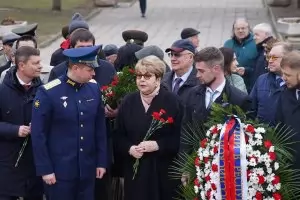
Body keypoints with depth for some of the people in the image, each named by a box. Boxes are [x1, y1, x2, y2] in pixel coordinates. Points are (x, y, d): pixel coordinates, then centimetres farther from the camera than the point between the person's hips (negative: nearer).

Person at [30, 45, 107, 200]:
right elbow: (38, 134, -10)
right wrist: (45, 169, -10)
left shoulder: (94, 88, 1)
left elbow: (100, 127, 8)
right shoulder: (48, 93, -14)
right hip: (59, 170, -5)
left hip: (88, 169, 5)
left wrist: (101, 161, 8)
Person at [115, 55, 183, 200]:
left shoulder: (172, 101, -2)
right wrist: (129, 149, -9)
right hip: (134, 169, 3)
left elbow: (179, 137, -6)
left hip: (162, 170, -3)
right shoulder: (128, 102, 9)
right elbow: (119, 137, 10)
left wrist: (157, 145, -18)